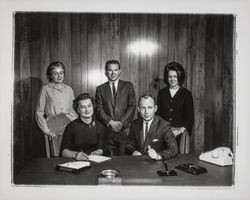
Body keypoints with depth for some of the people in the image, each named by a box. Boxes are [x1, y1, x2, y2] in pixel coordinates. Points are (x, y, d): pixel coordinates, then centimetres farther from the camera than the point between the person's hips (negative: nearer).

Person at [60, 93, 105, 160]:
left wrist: (97, 152, -15)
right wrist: (75, 154, -23)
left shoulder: (99, 126, 6)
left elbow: (101, 148, 6)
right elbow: (63, 150, -6)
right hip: (75, 162, -1)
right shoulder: (71, 126, -3)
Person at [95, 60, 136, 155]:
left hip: (124, 129, 0)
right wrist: (110, 122, -9)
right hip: (107, 131, 1)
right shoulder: (100, 89, 12)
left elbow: (132, 106, 2)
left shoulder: (128, 86, 10)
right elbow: (99, 109, 5)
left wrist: (122, 123, -9)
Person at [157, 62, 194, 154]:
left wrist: (180, 130, -10)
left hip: (181, 131, -1)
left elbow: (190, 117, 4)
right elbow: (158, 113, 11)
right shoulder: (161, 93, 12)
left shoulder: (187, 94, 5)